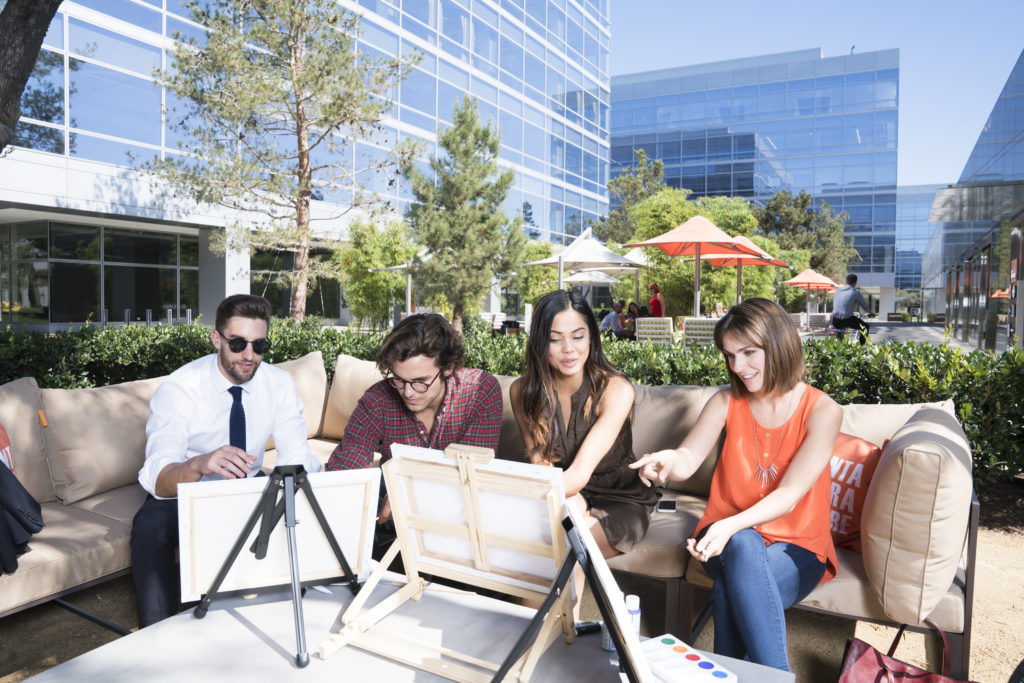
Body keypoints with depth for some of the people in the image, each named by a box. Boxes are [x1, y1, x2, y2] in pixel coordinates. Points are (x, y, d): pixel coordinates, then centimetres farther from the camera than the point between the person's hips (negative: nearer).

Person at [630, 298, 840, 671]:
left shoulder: (822, 411, -9)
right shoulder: (726, 402, 1)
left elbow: (789, 495, -18)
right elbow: (687, 462, -8)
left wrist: (733, 524, -35)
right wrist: (668, 460, -34)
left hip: (795, 547, -2)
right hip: (730, 539, 2)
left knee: (731, 590, -35)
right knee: (744, 545, -36)